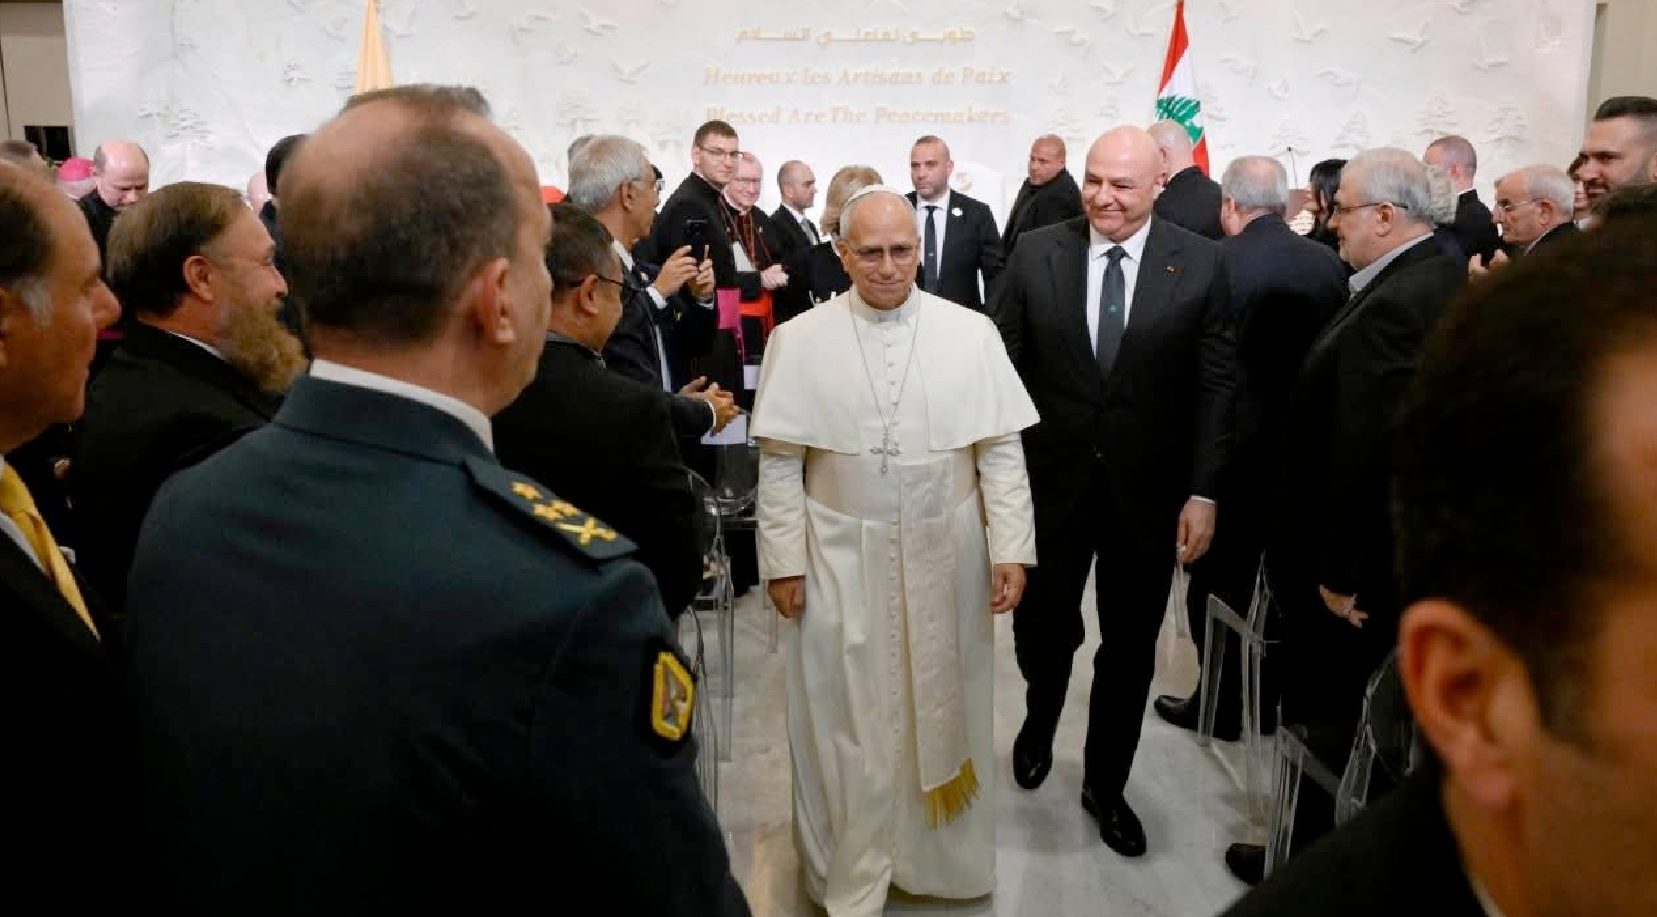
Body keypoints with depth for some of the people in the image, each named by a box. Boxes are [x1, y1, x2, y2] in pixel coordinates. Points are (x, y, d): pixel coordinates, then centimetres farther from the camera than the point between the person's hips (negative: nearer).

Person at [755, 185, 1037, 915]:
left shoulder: (971, 333, -2)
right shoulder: (798, 340, -4)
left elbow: (1001, 451, 0)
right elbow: (779, 464, -2)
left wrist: (1011, 549, -5)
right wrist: (784, 562, -4)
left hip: (946, 559, 1)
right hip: (840, 562, -1)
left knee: (942, 712, 15)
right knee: (846, 722, 11)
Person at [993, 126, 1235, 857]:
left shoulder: (1201, 264, -5)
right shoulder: (1035, 253, -3)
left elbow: (1215, 385, -4)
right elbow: (1005, 369, -1)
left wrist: (1202, 493, -8)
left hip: (1148, 490, 0)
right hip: (1049, 483, 0)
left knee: (1130, 651, 13)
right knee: (1041, 628, 12)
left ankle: (1105, 784, 34)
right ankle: (1039, 722, 46)